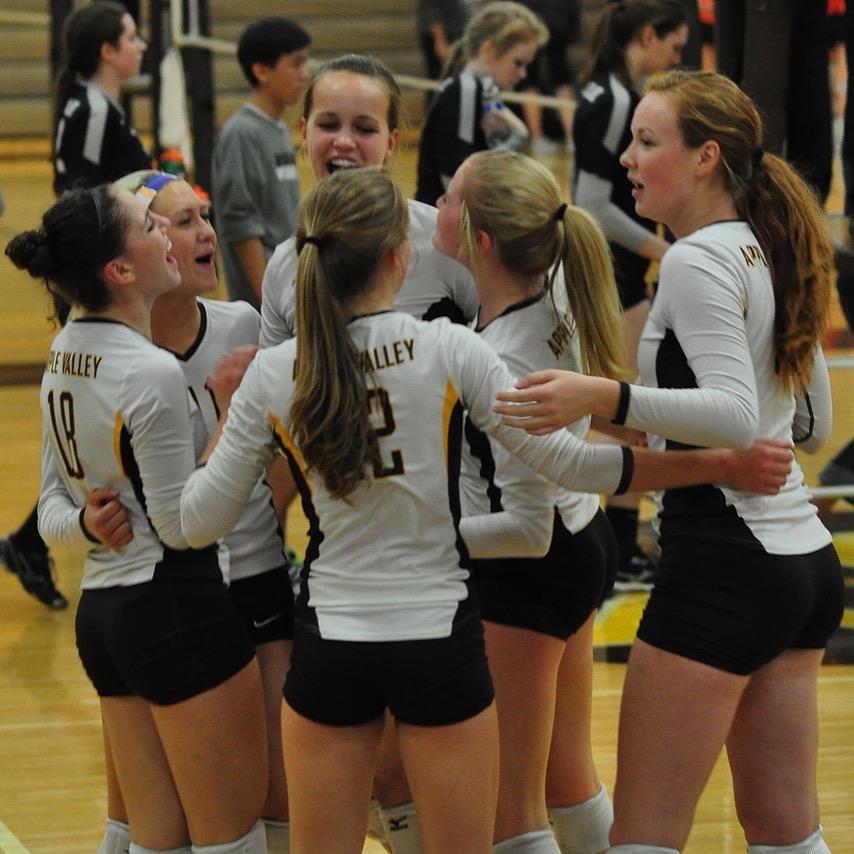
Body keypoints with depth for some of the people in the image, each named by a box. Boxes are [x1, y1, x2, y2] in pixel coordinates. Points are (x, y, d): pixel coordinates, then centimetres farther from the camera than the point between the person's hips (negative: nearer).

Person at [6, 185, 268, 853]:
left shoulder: (66, 354, 8)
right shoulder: (152, 374, -19)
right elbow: (181, 523, -16)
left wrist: (85, 523, -6)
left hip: (101, 611, 9)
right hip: (178, 611, -9)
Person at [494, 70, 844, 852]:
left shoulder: (698, 260, -13)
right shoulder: (768, 255, 14)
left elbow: (735, 415, -24)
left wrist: (607, 398, -36)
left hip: (724, 565, -9)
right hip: (805, 560, 9)